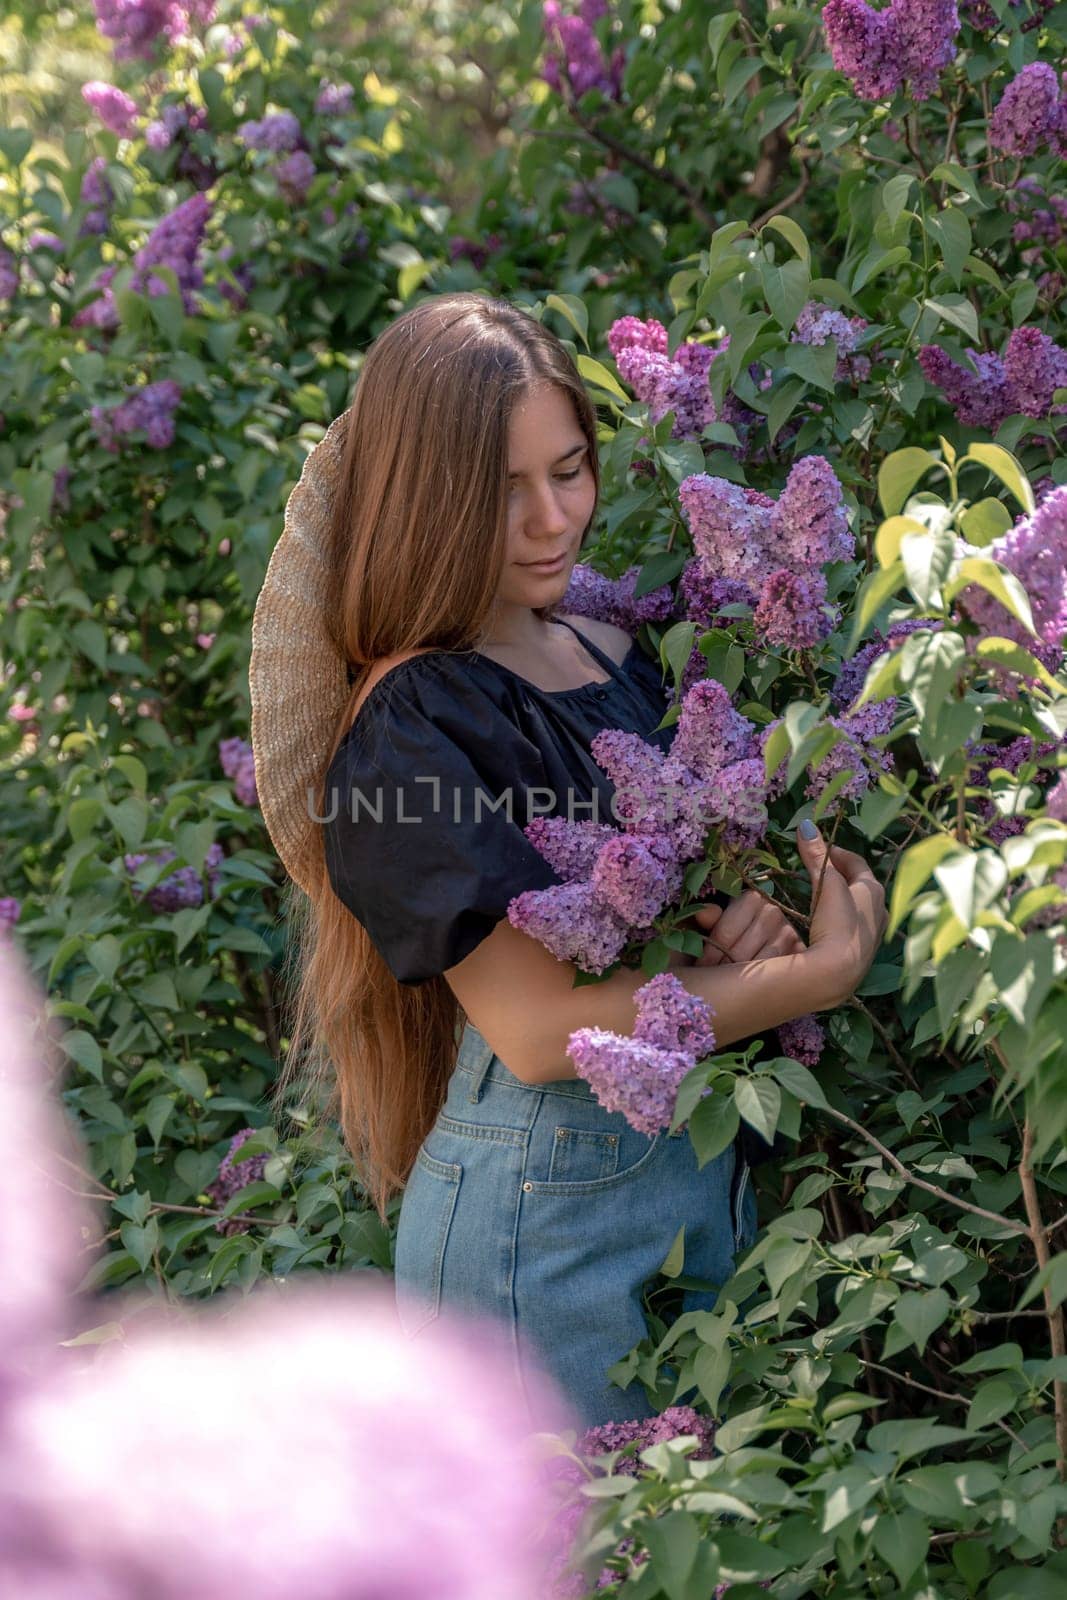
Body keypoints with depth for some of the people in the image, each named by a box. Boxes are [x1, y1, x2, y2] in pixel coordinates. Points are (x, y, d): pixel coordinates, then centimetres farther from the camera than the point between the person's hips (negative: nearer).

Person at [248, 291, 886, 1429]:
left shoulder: (611, 652, 6)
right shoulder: (409, 728, -18)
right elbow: (539, 1026, -23)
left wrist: (755, 913, -8)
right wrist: (820, 973, -17)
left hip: (710, 1161, 8)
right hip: (547, 1215, -7)